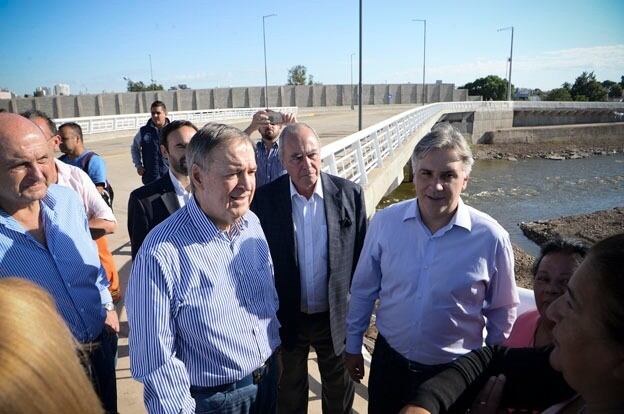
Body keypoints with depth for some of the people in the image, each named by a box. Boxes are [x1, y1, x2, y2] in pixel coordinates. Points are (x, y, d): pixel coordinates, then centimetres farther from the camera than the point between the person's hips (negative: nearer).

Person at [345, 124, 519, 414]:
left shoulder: (491, 237, -17)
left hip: (455, 373, -1)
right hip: (389, 363, 2)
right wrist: (353, 346, 6)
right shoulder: (385, 222, -13)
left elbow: (502, 311, -2)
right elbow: (363, 289, -1)